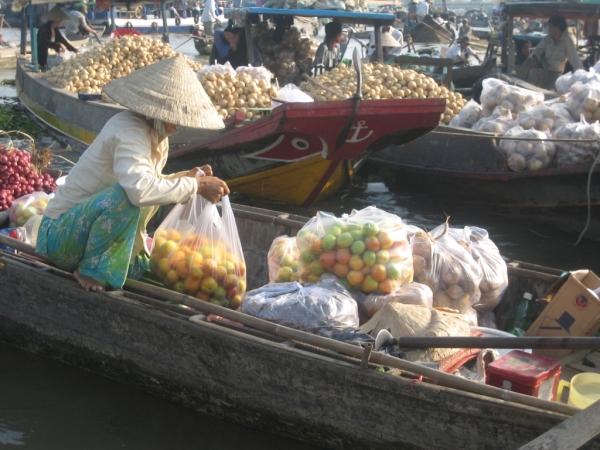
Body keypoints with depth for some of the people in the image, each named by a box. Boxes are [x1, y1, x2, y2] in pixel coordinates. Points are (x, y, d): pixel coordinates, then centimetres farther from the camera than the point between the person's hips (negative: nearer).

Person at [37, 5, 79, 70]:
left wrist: (75, 50, 6)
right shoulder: (44, 29, -16)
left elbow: (63, 40, 15)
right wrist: (59, 45, -43)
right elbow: (44, 42, -32)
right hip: (43, 60, -8)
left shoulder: (55, 29, 8)